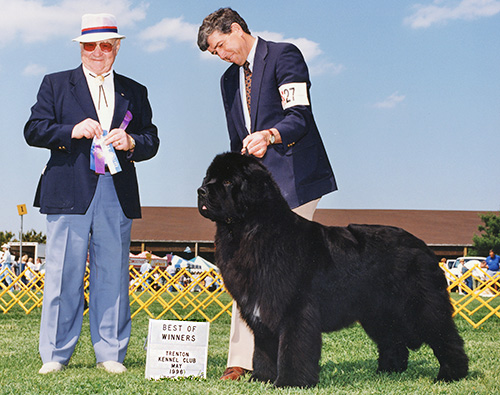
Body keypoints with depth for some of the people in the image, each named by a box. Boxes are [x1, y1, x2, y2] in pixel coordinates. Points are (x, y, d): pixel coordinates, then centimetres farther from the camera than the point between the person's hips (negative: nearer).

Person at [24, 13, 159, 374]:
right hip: (69, 192, -2)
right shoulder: (56, 85, 13)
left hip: (117, 195, 2)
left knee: (113, 275, 2)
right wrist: (72, 130, -11)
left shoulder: (134, 92, 18)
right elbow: (33, 130, 4)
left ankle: (111, 354, 10)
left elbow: (152, 140, 13)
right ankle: (55, 355, 6)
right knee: (63, 275, -3)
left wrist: (131, 142, -9)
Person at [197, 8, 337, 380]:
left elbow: (299, 116, -15)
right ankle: (241, 360, 1)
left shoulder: (284, 55, -2)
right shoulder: (229, 80, 21)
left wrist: (270, 135, -34)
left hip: (293, 178, -7)